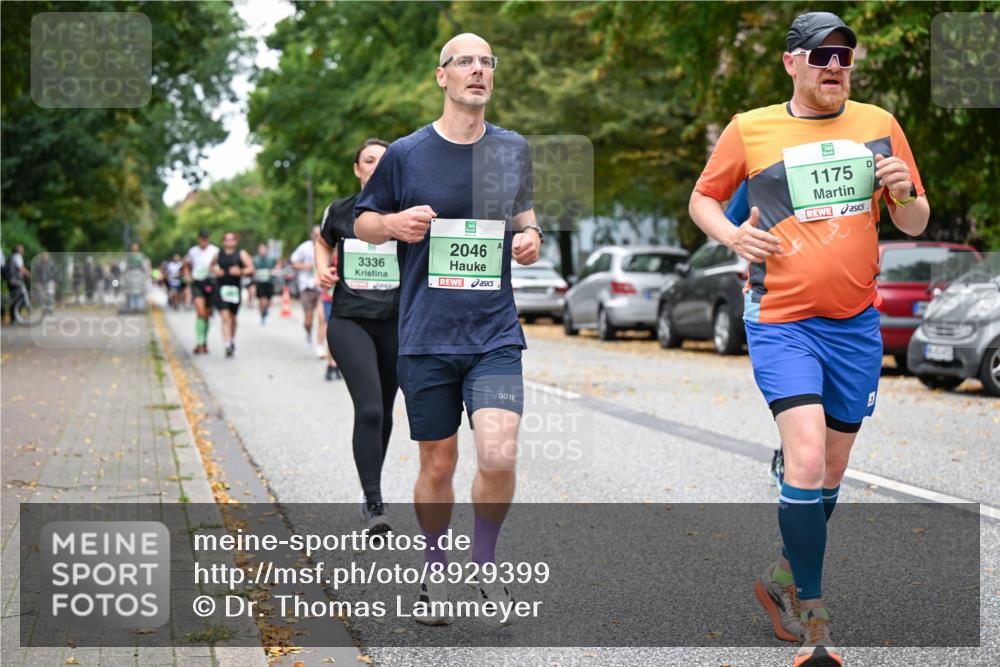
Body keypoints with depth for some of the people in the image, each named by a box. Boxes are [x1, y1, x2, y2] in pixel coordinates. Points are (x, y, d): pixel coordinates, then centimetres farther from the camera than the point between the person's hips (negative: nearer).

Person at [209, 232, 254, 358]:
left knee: (232, 318, 14)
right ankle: (227, 346, -20)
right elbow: (211, 267, 22)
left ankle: (232, 341, 38)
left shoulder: (241, 254, 2)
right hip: (221, 289, 0)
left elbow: (251, 268, -3)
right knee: (225, 317, -13)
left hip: (235, 289, 0)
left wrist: (241, 271, -20)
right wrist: (215, 271, 1)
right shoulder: (218, 254, 8)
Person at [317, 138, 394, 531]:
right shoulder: (339, 212, 2)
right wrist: (323, 271, 4)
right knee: (369, 409, -18)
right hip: (349, 322, -2)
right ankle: (373, 504, -14)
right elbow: (323, 243, 23)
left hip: (395, 322, 2)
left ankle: (371, 490, 34)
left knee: (383, 412, 12)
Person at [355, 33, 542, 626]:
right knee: (438, 467, 7)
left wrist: (531, 235, 1)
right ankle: (435, 578, 29)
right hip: (426, 338, -1)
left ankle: (485, 564, 10)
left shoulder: (515, 150, 7)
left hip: (496, 333, 1)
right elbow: (363, 222, 10)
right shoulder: (405, 154, -1)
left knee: (499, 456, -16)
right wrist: (394, 223, -12)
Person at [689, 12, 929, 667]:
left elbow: (916, 225, 11)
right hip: (781, 322, -4)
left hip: (856, 324, 4)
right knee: (807, 459, -19)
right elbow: (703, 197, 12)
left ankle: (788, 577, 32)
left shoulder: (879, 125, 7)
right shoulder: (750, 129, 0)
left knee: (831, 473, 11)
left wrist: (905, 192, -12)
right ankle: (811, 612, -8)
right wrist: (732, 234, -9)